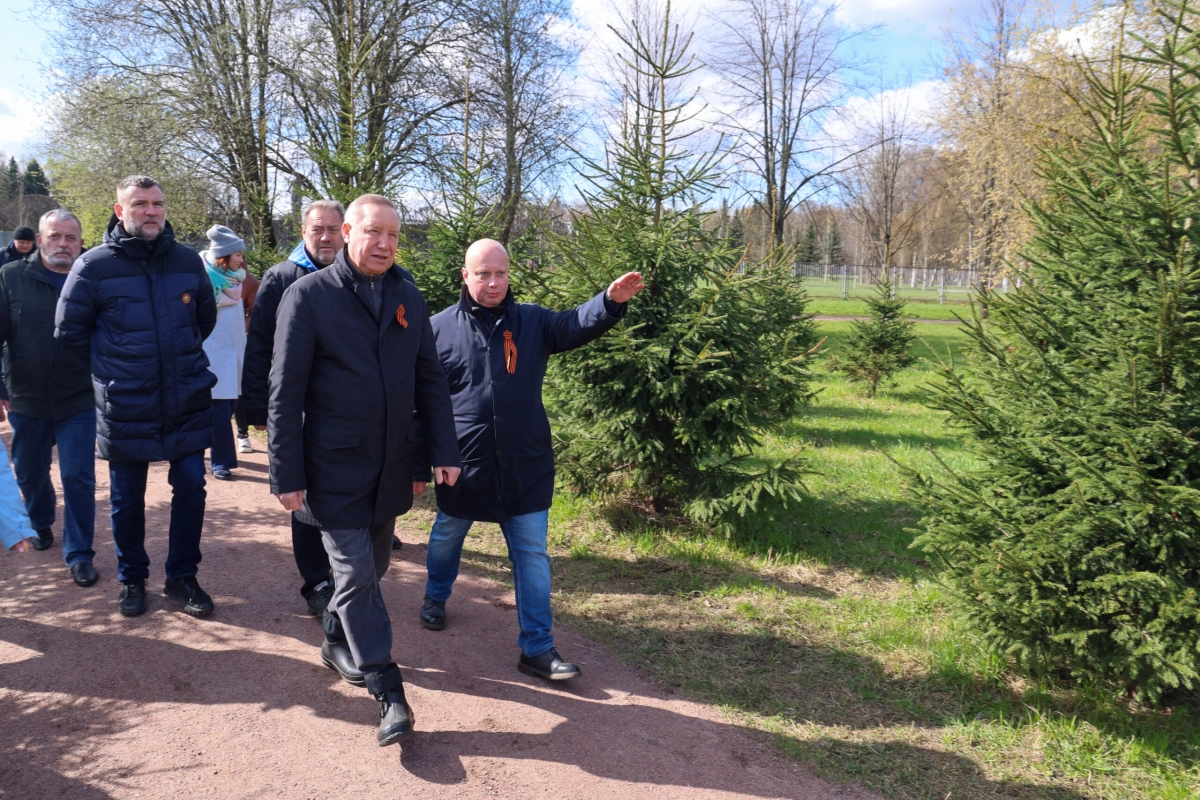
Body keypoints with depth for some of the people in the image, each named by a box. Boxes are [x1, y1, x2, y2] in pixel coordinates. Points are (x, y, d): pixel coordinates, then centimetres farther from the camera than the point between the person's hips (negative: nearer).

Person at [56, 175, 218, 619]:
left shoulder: (188, 261, 1)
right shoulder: (93, 265, -7)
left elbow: (206, 317, 17)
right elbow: (69, 329, 3)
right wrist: (110, 363, 6)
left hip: (187, 401, 2)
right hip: (124, 408, -2)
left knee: (190, 487, 4)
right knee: (127, 498, 11)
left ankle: (182, 577, 21)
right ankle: (132, 579, 30)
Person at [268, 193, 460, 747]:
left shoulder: (409, 299, 7)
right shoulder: (309, 296, -9)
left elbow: (431, 382, 9)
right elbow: (285, 393, -10)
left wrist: (444, 452, 4)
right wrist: (287, 474, -12)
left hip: (392, 467, 5)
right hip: (335, 468, -5)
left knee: (372, 566, 18)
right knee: (356, 574, -3)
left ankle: (338, 643, 42)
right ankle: (388, 691, 7)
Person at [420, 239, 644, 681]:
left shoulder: (532, 321, 0)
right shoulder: (440, 328, -2)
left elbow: (576, 325, -18)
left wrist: (611, 300, -38)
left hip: (526, 467, 0)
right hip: (461, 464, 0)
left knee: (532, 554, 3)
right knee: (447, 537, 23)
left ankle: (537, 648, 14)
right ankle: (436, 598, 52)